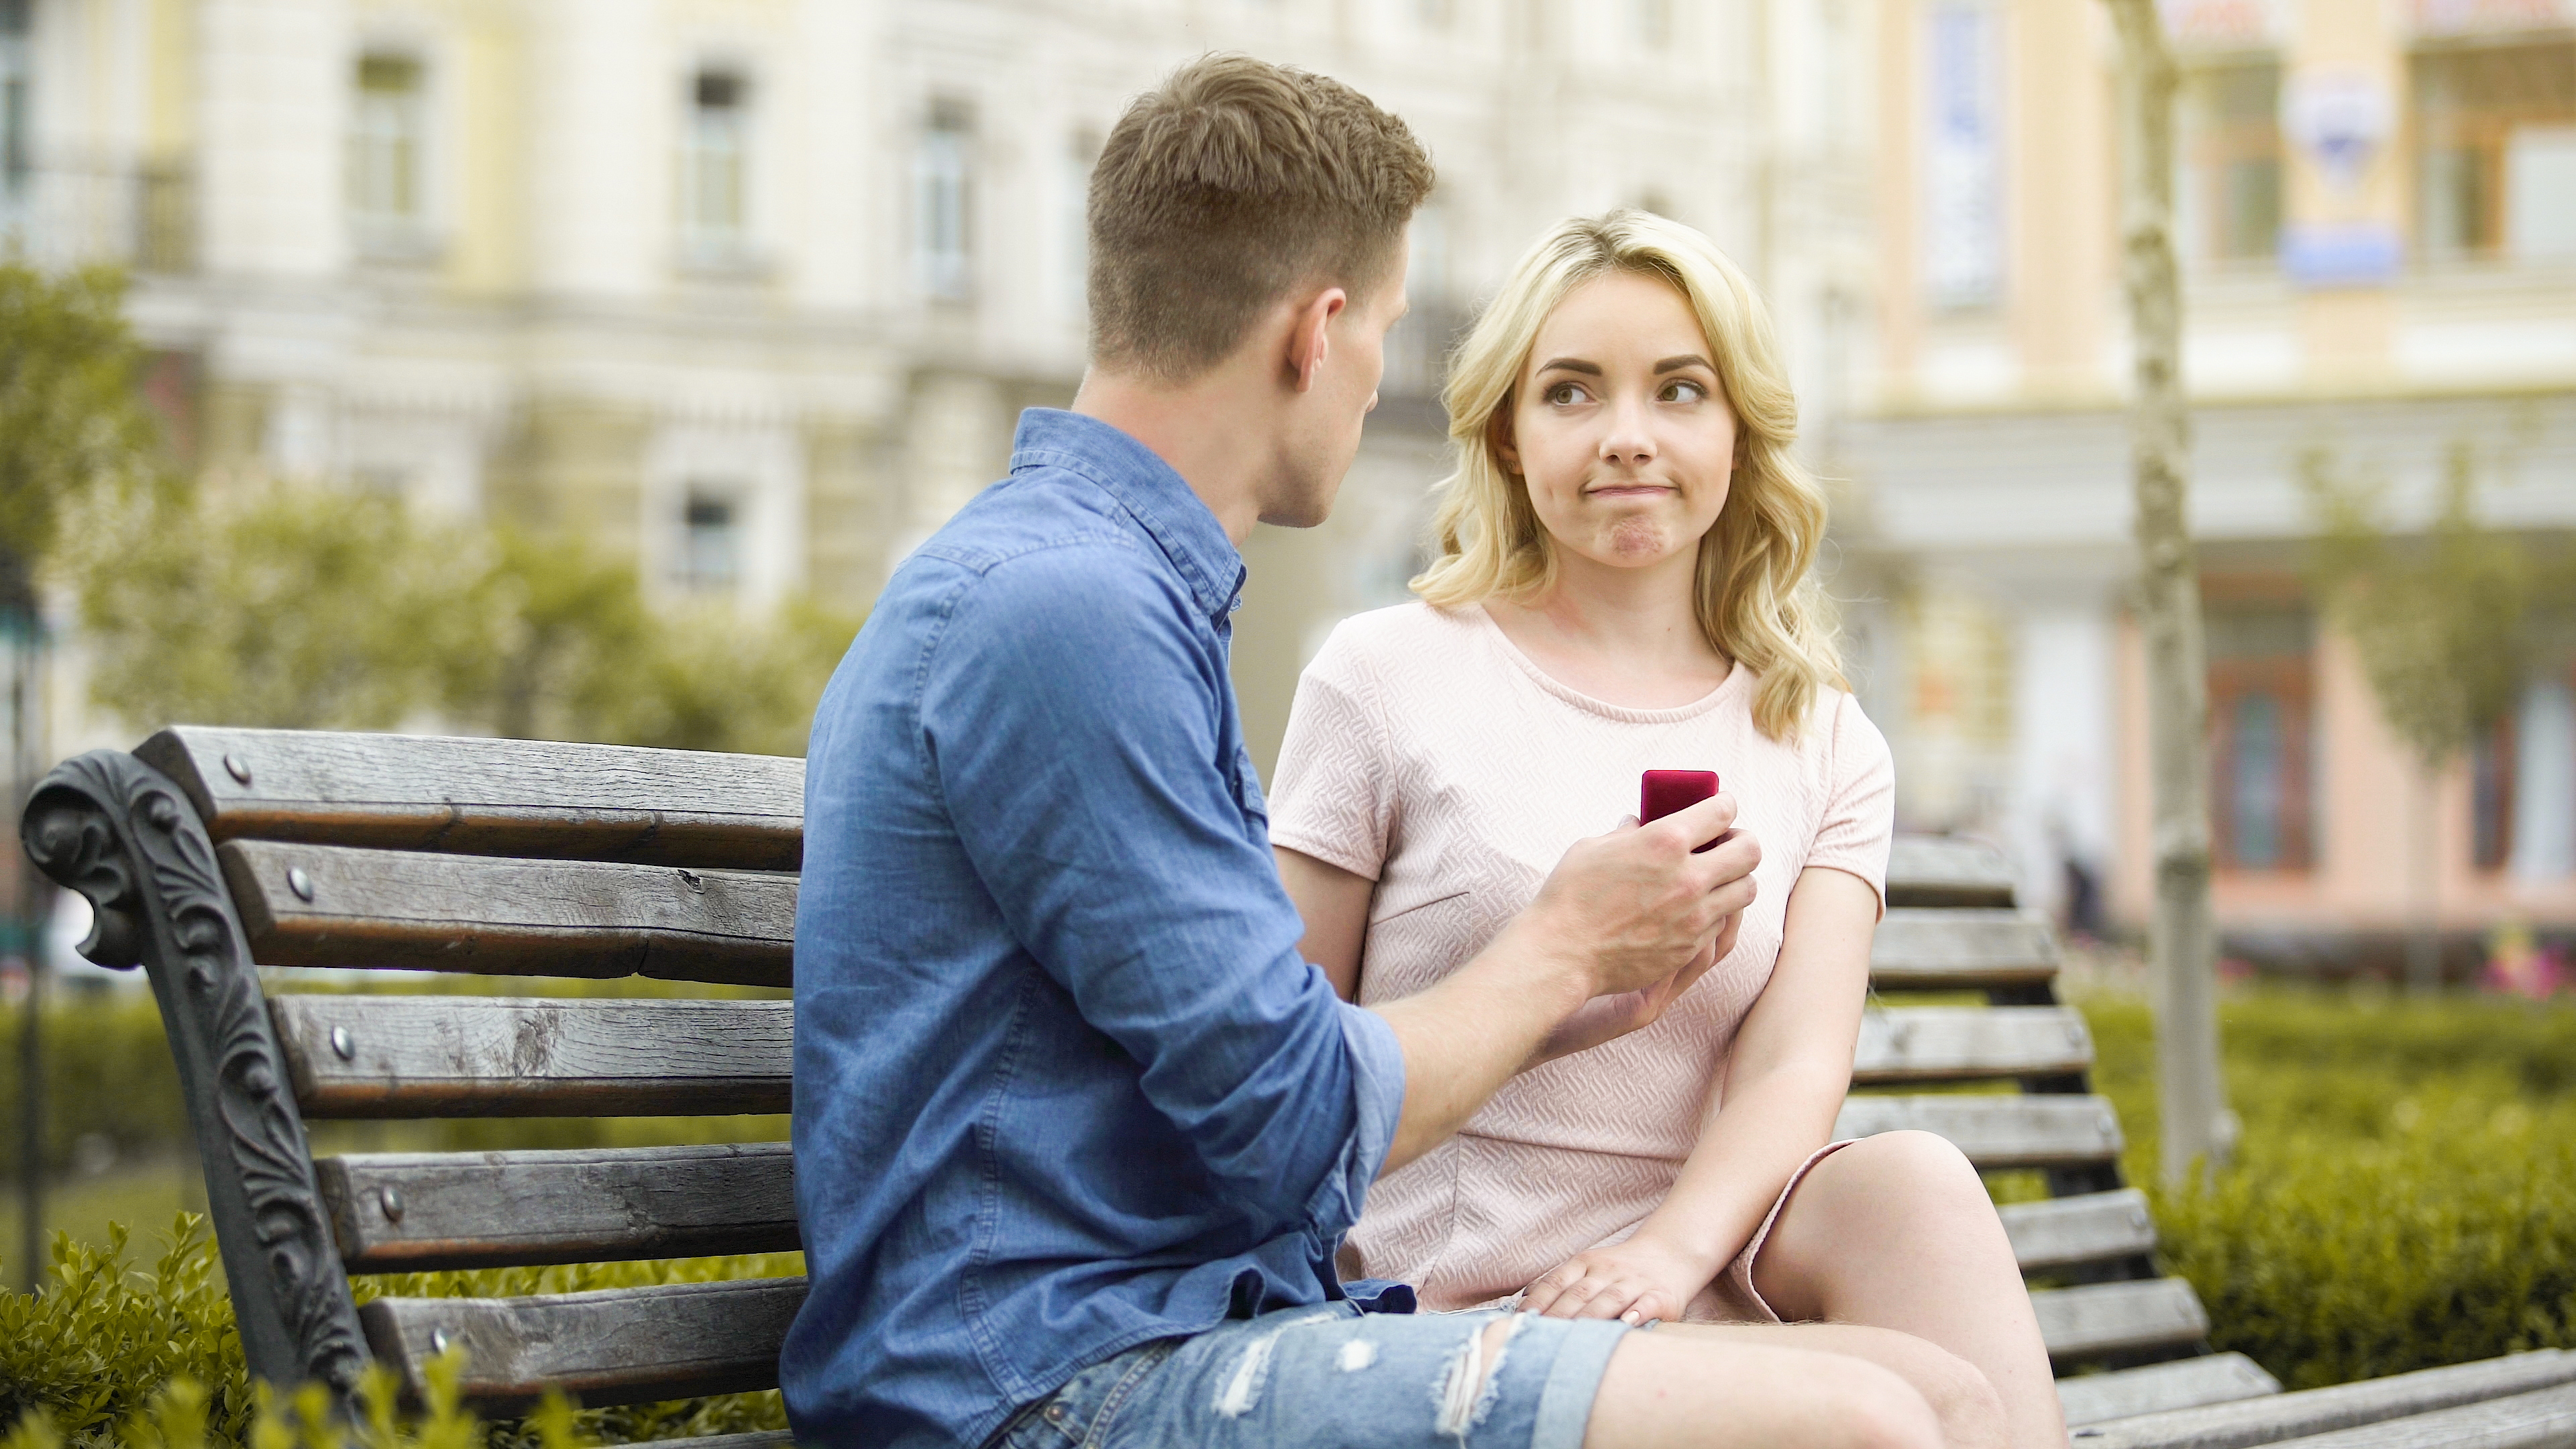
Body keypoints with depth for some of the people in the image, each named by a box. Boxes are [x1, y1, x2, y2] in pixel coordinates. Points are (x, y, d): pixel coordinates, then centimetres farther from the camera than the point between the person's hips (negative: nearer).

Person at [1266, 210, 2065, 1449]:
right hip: (1444, 1308, -4)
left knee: (1909, 1178, -29)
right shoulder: (1385, 681, 4)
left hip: (1704, 1283, 4)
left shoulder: (1828, 750, 14)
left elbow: (1797, 1067, -2)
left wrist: (1673, 1249, -24)